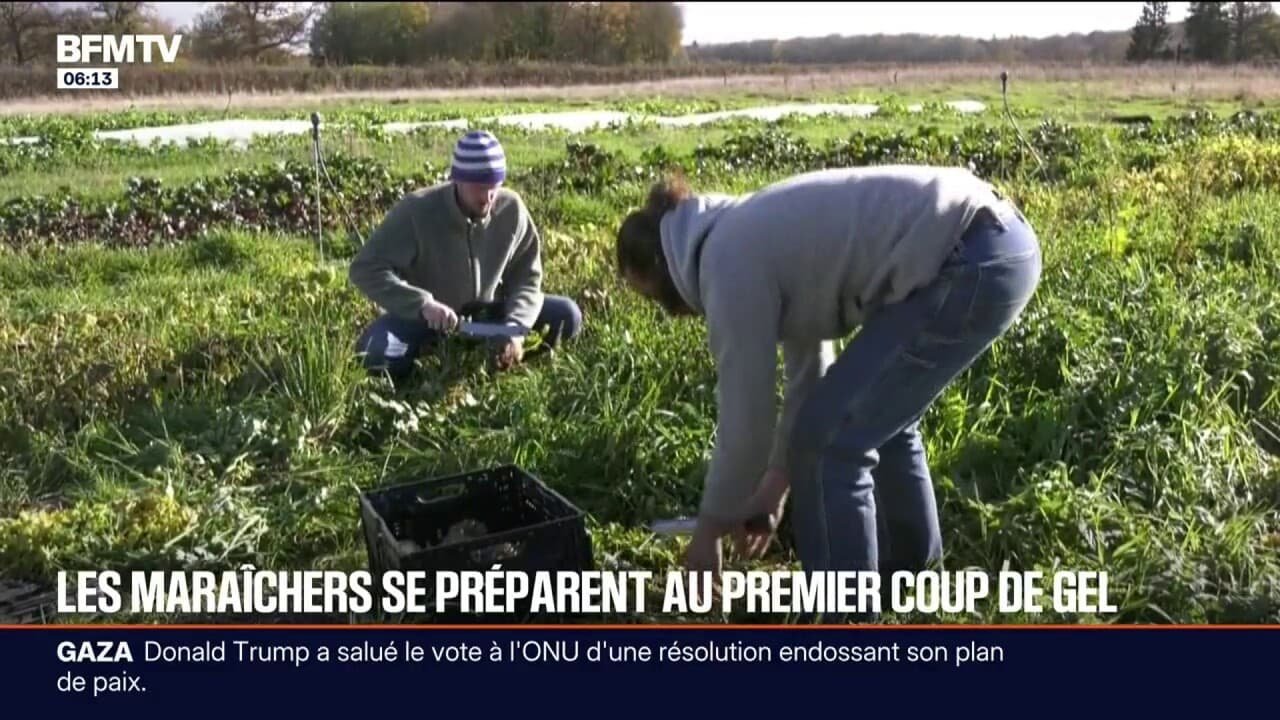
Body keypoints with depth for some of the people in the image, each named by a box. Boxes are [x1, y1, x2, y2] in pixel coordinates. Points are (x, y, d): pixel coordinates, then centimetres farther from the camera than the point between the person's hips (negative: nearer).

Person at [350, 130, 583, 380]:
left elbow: (527, 278, -9)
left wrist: (515, 327, -29)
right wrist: (422, 304, -39)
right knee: (378, 353, -33)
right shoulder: (417, 210, -24)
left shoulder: (511, 208, -15)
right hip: (424, 317, -2)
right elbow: (365, 268, -25)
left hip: (485, 314, 2)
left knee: (567, 315, -13)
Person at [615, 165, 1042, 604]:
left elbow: (746, 417, -4)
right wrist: (775, 485, 30)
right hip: (1000, 243, 10)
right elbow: (810, 368, 25)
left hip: (971, 265, -10)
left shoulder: (729, 266, -8)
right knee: (878, 415, 25)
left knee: (829, 440, -2)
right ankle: (908, 561, 44)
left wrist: (709, 529, 10)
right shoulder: (754, 239, 19)